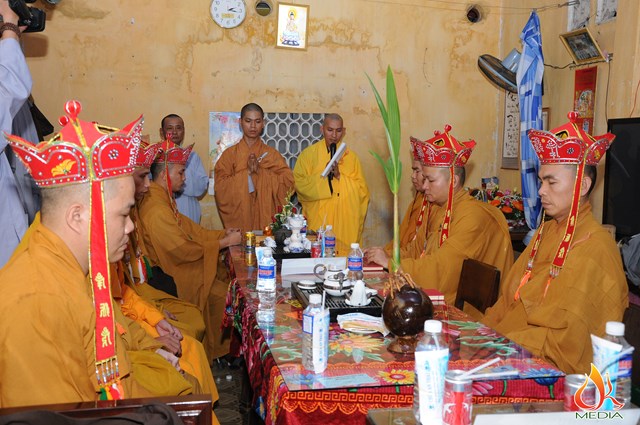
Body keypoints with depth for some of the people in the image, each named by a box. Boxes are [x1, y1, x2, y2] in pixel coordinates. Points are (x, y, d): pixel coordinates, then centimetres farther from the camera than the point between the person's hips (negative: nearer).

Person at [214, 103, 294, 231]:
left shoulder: (271, 154, 6)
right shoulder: (229, 154, 4)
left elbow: (288, 183, -5)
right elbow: (221, 188, -5)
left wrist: (260, 171, -14)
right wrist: (247, 172, -15)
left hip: (266, 217, 1)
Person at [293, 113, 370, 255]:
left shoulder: (351, 157, 9)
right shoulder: (308, 154, 5)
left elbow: (362, 191, 4)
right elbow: (299, 183, -6)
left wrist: (340, 175, -9)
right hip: (316, 223, -1)